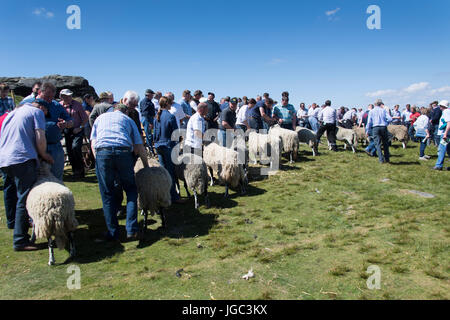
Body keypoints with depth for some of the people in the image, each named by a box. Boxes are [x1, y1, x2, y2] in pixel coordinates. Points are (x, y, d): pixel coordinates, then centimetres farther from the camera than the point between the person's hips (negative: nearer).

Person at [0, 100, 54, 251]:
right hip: (23, 159, -8)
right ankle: (20, 240, -9)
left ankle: (13, 222, 45)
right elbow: (40, 138, -7)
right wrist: (44, 155, 9)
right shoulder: (37, 112, 5)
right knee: (24, 199, -8)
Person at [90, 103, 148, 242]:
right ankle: (132, 230, 4)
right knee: (131, 191, 12)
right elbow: (140, 147, 19)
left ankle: (113, 233, 13)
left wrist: (98, 160, 21)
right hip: (124, 152, -1)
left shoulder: (101, 117, 29)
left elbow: (93, 143, 18)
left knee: (107, 195, 9)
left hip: (102, 152, 1)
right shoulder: (128, 119, 25)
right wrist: (146, 166, 28)